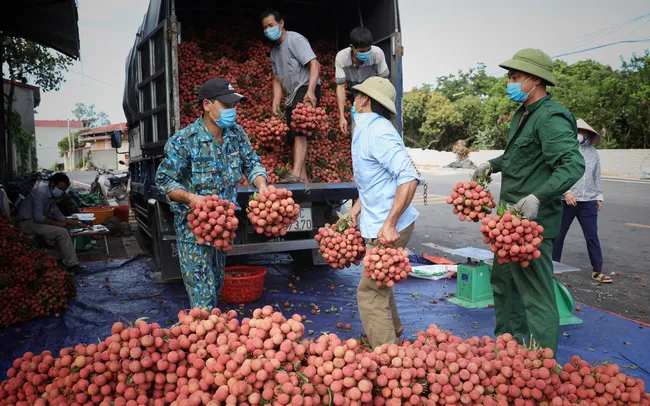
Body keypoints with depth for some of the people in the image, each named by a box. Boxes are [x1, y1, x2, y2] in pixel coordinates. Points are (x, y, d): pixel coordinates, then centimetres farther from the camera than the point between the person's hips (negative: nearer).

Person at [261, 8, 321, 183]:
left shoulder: (295, 39, -7)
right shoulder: (274, 51, 18)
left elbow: (314, 64, -17)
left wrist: (310, 91, -29)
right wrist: (276, 102, 2)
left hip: (306, 89, -9)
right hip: (292, 95, 9)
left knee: (299, 131, -24)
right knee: (292, 138, 8)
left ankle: (296, 174, -32)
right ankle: (304, 178, 13)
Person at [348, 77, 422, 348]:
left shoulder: (378, 133, -22)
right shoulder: (366, 128, 11)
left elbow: (410, 177, -30)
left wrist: (390, 224, -32)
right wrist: (360, 203, 18)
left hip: (388, 228, -11)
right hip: (376, 222, 11)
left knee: (370, 292, -6)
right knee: (378, 283, 28)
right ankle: (392, 328, 49)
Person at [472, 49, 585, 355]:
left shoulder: (550, 117, -18)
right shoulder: (522, 114, 13)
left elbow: (573, 164, -29)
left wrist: (538, 197, -40)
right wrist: (494, 164, 15)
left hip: (532, 220, -11)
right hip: (511, 216, 11)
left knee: (536, 292, -5)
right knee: (502, 281, 22)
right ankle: (507, 340, 39)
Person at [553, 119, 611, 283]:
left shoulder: (593, 152, 10)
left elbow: (597, 176, 16)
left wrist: (599, 196, 14)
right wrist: (566, 192, -17)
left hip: (588, 202, 3)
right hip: (566, 200, -3)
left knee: (592, 236, 3)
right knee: (558, 234, 7)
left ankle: (597, 271, 9)